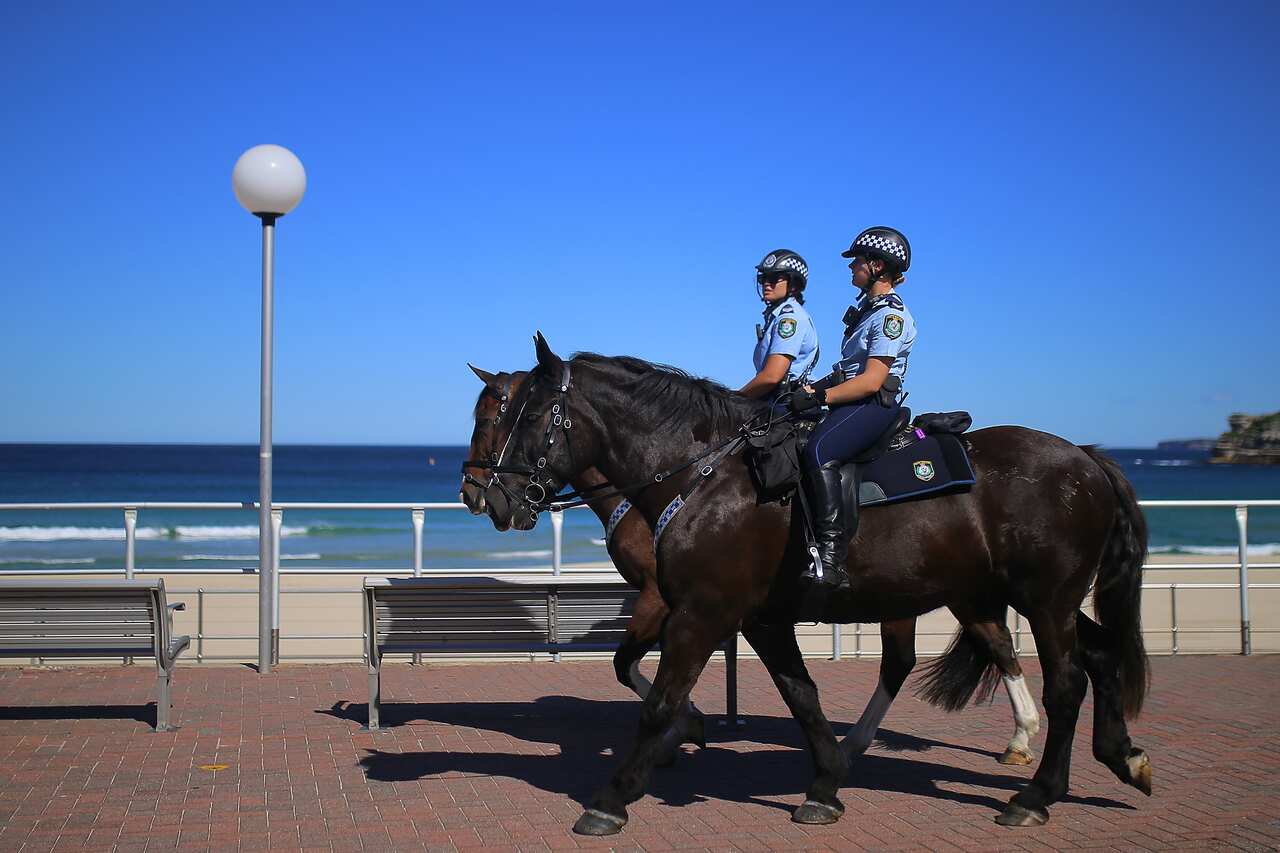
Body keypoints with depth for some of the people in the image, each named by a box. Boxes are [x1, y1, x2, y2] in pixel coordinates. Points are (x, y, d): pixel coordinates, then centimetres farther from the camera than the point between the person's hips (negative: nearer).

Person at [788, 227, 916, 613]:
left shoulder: (892, 315, -10)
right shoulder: (867, 307, 20)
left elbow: (871, 380, -19)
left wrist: (820, 397, -22)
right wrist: (816, 387, 11)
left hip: (875, 405, -10)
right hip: (852, 402, 10)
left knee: (819, 453, -34)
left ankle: (831, 559, -38)